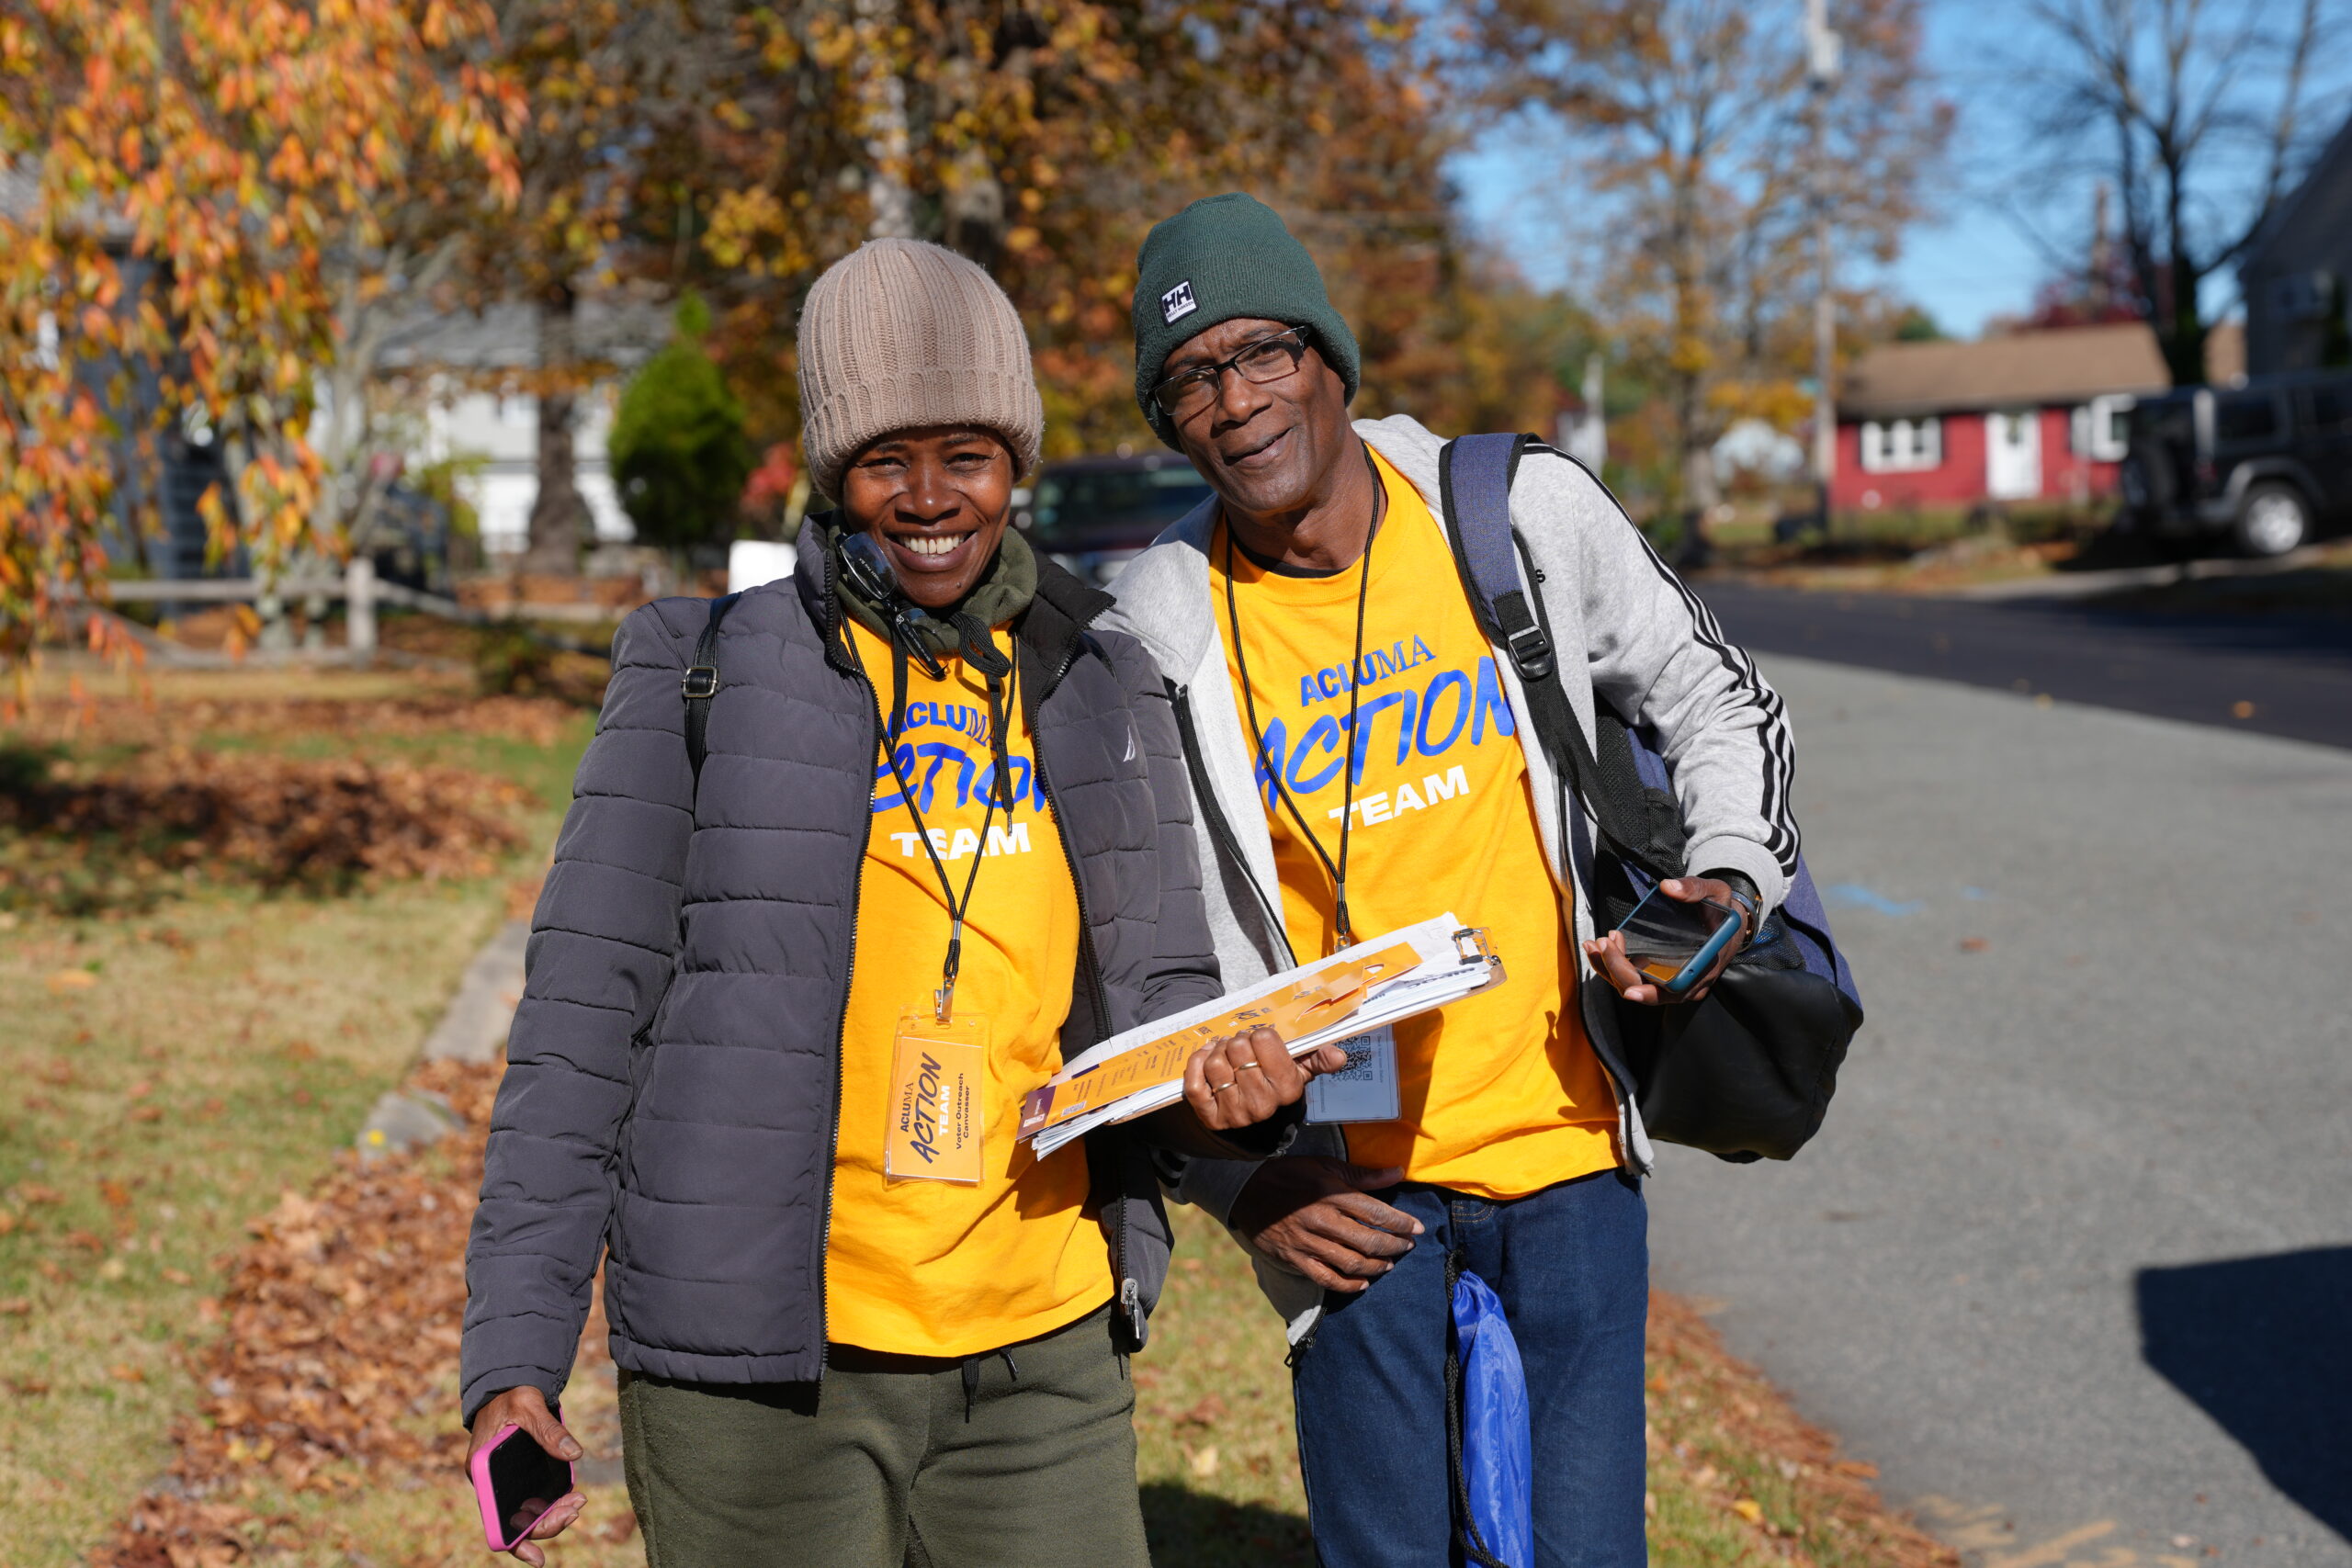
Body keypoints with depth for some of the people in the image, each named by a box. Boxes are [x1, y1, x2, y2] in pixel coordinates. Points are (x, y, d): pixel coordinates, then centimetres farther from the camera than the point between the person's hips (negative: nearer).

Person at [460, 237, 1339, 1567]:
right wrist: (516, 1352, -7)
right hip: (757, 1370, -3)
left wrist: (1224, 1090, -9)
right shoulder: (709, 676, -1)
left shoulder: (1099, 693, 9)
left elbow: (1162, 998, 15)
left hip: (1046, 1358, 3)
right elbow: (583, 1020, -2)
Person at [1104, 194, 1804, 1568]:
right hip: (1351, 1191, -1)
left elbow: (1717, 703, 11)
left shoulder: (1527, 515, -3)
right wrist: (1243, 1178, -8)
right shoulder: (1161, 631, -6)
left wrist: (1731, 885, -7)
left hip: (1563, 1149, 1)